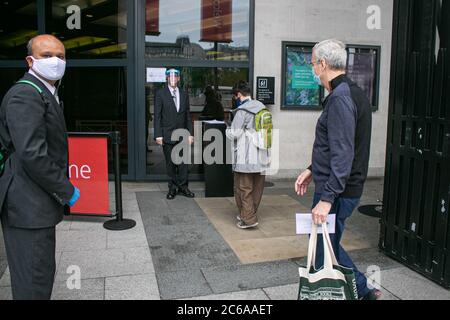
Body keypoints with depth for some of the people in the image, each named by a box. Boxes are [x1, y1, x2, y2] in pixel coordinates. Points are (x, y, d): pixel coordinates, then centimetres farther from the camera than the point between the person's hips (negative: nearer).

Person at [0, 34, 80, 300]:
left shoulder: (47, 94, 16)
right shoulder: (25, 95, -16)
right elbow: (32, 154, -24)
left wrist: (61, 190, 11)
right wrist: (66, 191, -15)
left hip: (37, 204, 10)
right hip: (29, 207, -10)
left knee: (41, 273, 20)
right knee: (35, 280, 0)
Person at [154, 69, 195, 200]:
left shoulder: (184, 95, 11)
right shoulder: (160, 94, 0)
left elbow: (188, 116, 11)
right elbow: (157, 116, -3)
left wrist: (190, 134, 5)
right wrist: (158, 135, -10)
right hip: (167, 135, -2)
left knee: (183, 162, 3)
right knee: (170, 163, 5)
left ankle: (183, 187, 15)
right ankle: (172, 188, 16)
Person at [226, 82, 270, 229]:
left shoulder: (242, 110, -13)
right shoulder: (262, 108, 8)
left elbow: (234, 134, -12)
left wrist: (227, 130, 8)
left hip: (246, 157, -7)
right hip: (261, 156, 7)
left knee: (243, 188, 3)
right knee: (257, 188, 14)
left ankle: (248, 219, 3)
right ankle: (249, 214, 26)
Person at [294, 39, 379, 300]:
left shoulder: (340, 98, -19)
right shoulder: (354, 93, 13)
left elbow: (343, 154, -26)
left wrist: (326, 198, -26)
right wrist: (313, 170, 21)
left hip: (338, 193, -10)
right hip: (348, 189, 10)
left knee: (325, 252, 3)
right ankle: (364, 290, 32)